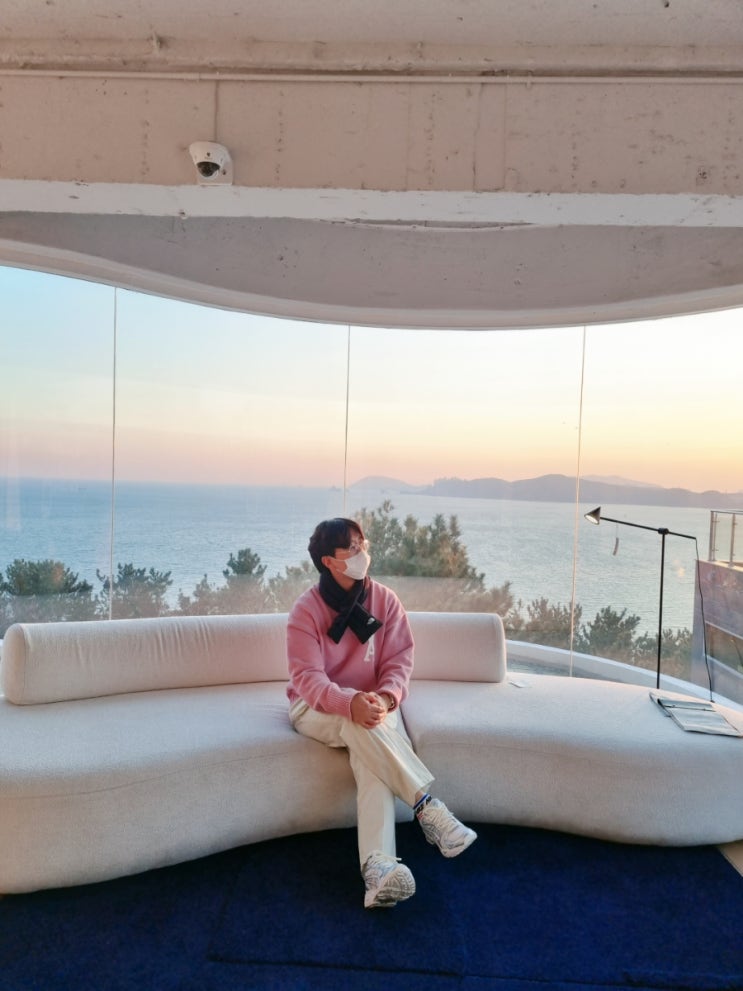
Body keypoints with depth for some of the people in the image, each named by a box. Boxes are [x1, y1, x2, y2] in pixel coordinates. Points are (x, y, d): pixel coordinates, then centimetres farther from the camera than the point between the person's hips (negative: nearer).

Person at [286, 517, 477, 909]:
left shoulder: (385, 600, -5)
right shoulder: (306, 609, -13)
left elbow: (399, 659, -7)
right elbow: (307, 677, -19)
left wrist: (385, 697, -28)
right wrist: (349, 702, -38)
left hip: (374, 704, 2)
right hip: (316, 708, -2)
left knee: (369, 751, -32)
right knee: (361, 727, -36)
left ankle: (377, 864, -43)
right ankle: (427, 807, -29)